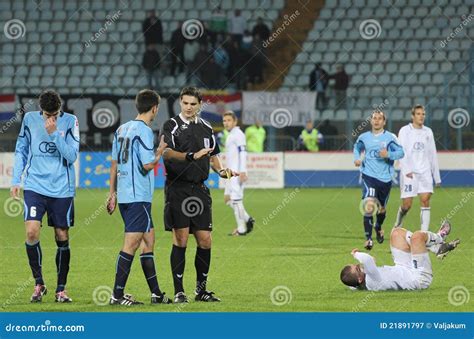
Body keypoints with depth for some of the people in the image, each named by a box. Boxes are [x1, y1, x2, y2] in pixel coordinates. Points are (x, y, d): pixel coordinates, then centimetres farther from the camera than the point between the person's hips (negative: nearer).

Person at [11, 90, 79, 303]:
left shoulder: (70, 122, -3)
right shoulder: (30, 119, 3)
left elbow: (72, 156, -10)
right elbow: (21, 151, 12)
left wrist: (54, 133, -19)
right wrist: (15, 180, 6)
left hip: (62, 189, 0)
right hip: (35, 187, 0)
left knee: (62, 238, 4)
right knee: (31, 232, -15)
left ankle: (61, 289, 16)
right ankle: (38, 283, 1)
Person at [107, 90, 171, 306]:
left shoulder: (122, 129, 14)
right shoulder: (144, 131, -12)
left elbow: (114, 164, 17)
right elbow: (148, 164, -17)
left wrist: (112, 193, 21)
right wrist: (160, 151, 1)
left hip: (124, 195, 9)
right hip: (138, 196, -9)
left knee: (148, 240, 14)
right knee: (131, 244, -7)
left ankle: (156, 293, 16)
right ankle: (117, 295, -8)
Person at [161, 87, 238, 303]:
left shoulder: (206, 128, 14)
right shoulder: (172, 126, -3)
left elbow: (213, 156, 25)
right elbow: (167, 153, -18)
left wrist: (221, 170, 5)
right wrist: (192, 156, -32)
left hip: (199, 189, 5)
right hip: (177, 189, -5)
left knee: (205, 241, 4)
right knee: (180, 240, -6)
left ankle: (201, 289, 16)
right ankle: (179, 291, -1)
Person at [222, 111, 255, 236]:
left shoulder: (238, 134, -10)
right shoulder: (230, 135, 20)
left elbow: (242, 153, -19)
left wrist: (242, 172, -26)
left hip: (237, 173, -10)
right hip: (231, 173, 10)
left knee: (236, 199, -9)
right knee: (228, 199, 12)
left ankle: (241, 229, -5)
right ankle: (247, 220, 17)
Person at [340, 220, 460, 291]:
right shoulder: (373, 282, -42)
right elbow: (368, 260, -58)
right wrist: (357, 254, -38)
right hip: (421, 278, -9)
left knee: (397, 232, 11)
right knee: (417, 236, -16)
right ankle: (439, 238, 19)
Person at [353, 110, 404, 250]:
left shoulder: (390, 137, -2)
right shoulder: (364, 137, 6)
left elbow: (401, 152, -4)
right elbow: (357, 148, 25)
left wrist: (388, 155, -21)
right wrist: (357, 158, 5)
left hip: (385, 178, 1)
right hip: (369, 176, -1)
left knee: (381, 208, 16)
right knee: (369, 205, -21)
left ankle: (378, 228, 49)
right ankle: (368, 238, -19)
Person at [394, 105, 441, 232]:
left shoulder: (428, 132, 11)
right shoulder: (405, 131, -1)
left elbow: (432, 155, 16)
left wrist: (437, 177, 14)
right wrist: (407, 170, -21)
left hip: (425, 172, 3)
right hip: (409, 173, -3)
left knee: (425, 200, -11)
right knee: (407, 204, -4)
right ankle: (399, 221, 27)